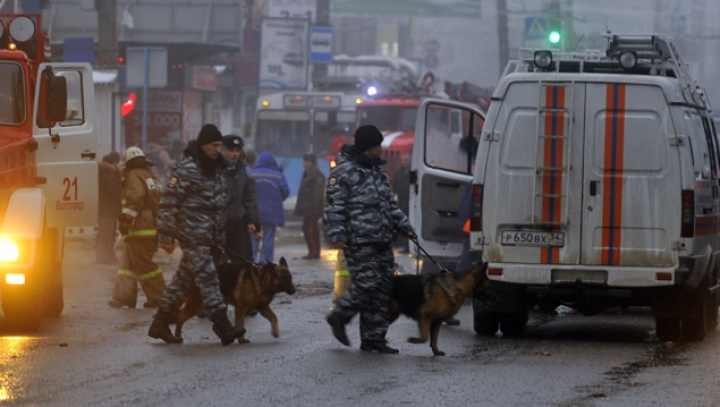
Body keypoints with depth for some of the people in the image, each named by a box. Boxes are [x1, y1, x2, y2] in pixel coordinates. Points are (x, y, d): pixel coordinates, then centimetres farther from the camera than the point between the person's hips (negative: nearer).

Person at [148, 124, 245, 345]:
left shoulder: (217, 169, 15)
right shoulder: (186, 169, -13)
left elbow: (221, 204, 24)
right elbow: (169, 203, -14)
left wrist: (221, 235, 23)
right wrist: (167, 235, -16)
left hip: (208, 237, 9)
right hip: (192, 235, -9)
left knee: (183, 281, 12)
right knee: (207, 278, -14)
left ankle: (160, 324, 19)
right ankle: (223, 327, -19)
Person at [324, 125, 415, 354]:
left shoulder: (376, 170, 21)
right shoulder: (345, 171, -7)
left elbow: (389, 204, 31)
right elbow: (334, 206, -12)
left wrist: (403, 226, 23)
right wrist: (337, 235, -20)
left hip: (381, 241, 9)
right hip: (359, 241, -9)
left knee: (383, 289, 4)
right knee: (367, 285, -15)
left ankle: (373, 338, 9)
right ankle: (338, 317, 8)